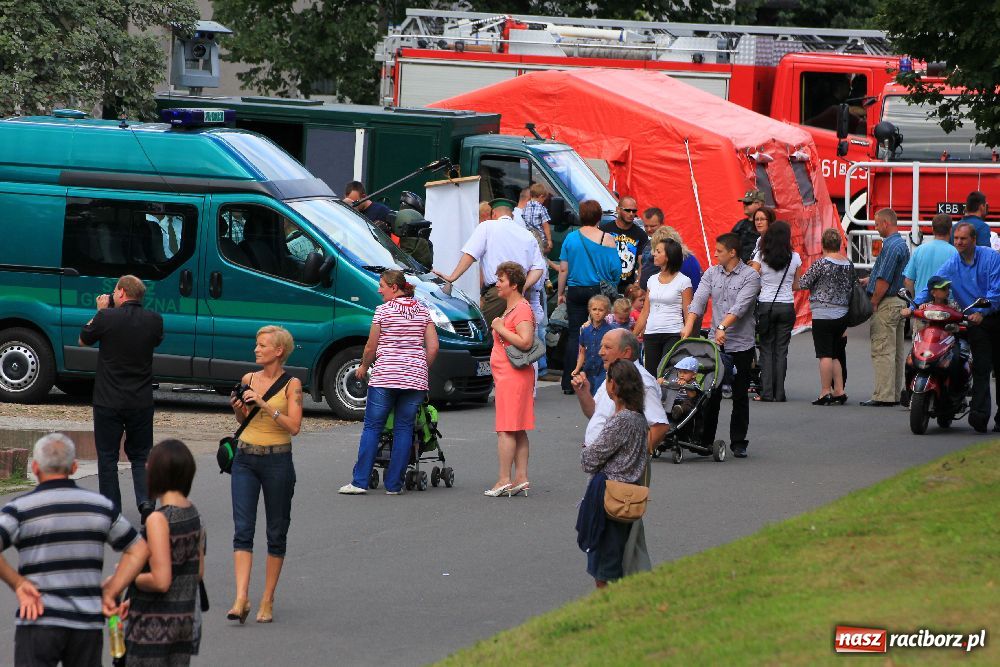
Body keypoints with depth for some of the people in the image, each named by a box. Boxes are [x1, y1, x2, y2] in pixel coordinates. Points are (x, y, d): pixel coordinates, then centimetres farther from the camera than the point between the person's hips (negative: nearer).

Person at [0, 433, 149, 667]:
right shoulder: (100, 505, 7)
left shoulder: (21, 509, -6)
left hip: (39, 620, -4)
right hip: (89, 623, 4)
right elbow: (139, 550, 12)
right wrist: (109, 594, 9)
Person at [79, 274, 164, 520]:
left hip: (108, 402, -3)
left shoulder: (107, 318, -13)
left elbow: (83, 340, 4)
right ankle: (146, 501, -7)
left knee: (107, 458, 7)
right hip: (142, 402, 3)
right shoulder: (154, 320, -3)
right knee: (141, 456, 15)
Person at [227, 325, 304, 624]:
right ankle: (241, 598, -16)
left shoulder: (291, 385, -5)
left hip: (277, 461, -3)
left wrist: (263, 404, -21)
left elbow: (294, 426, -15)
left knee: (276, 532, 6)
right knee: (242, 529, -9)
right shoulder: (249, 380, 8)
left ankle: (267, 600, 15)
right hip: (245, 459, 3)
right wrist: (238, 407, -1)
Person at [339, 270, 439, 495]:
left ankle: (360, 481, 0)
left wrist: (363, 367, 18)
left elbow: (371, 347, 0)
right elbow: (433, 348, 6)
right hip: (415, 379, 4)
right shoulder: (423, 311, 8)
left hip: (385, 376, -4)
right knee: (404, 429, 6)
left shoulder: (383, 311, -4)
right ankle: (394, 484, 4)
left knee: (372, 428, 2)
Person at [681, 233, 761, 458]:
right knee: (711, 394, 4)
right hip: (715, 344, 4)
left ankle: (738, 443, 10)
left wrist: (723, 326, -30)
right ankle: (704, 440, 11)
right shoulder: (712, 274, 8)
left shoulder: (750, 276, -5)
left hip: (741, 345, -4)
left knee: (740, 397, 3)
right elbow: (699, 300, -2)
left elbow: (740, 306, -18)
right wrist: (688, 327, -16)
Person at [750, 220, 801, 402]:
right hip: (787, 306, 1)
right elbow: (796, 286, 6)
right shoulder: (795, 258, -2)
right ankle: (779, 393, 4)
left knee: (766, 350, 5)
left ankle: (766, 392, 0)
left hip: (765, 305, -1)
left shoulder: (761, 257, -6)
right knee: (781, 351, 6)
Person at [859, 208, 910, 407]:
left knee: (882, 351, -9)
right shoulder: (902, 245, 15)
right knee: (897, 351, 12)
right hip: (899, 301, 10)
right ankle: (896, 394, 17)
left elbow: (884, 281, -21)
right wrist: (869, 280, 21)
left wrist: (873, 303, -13)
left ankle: (883, 396, -11)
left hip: (886, 303, -10)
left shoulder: (891, 246, -17)